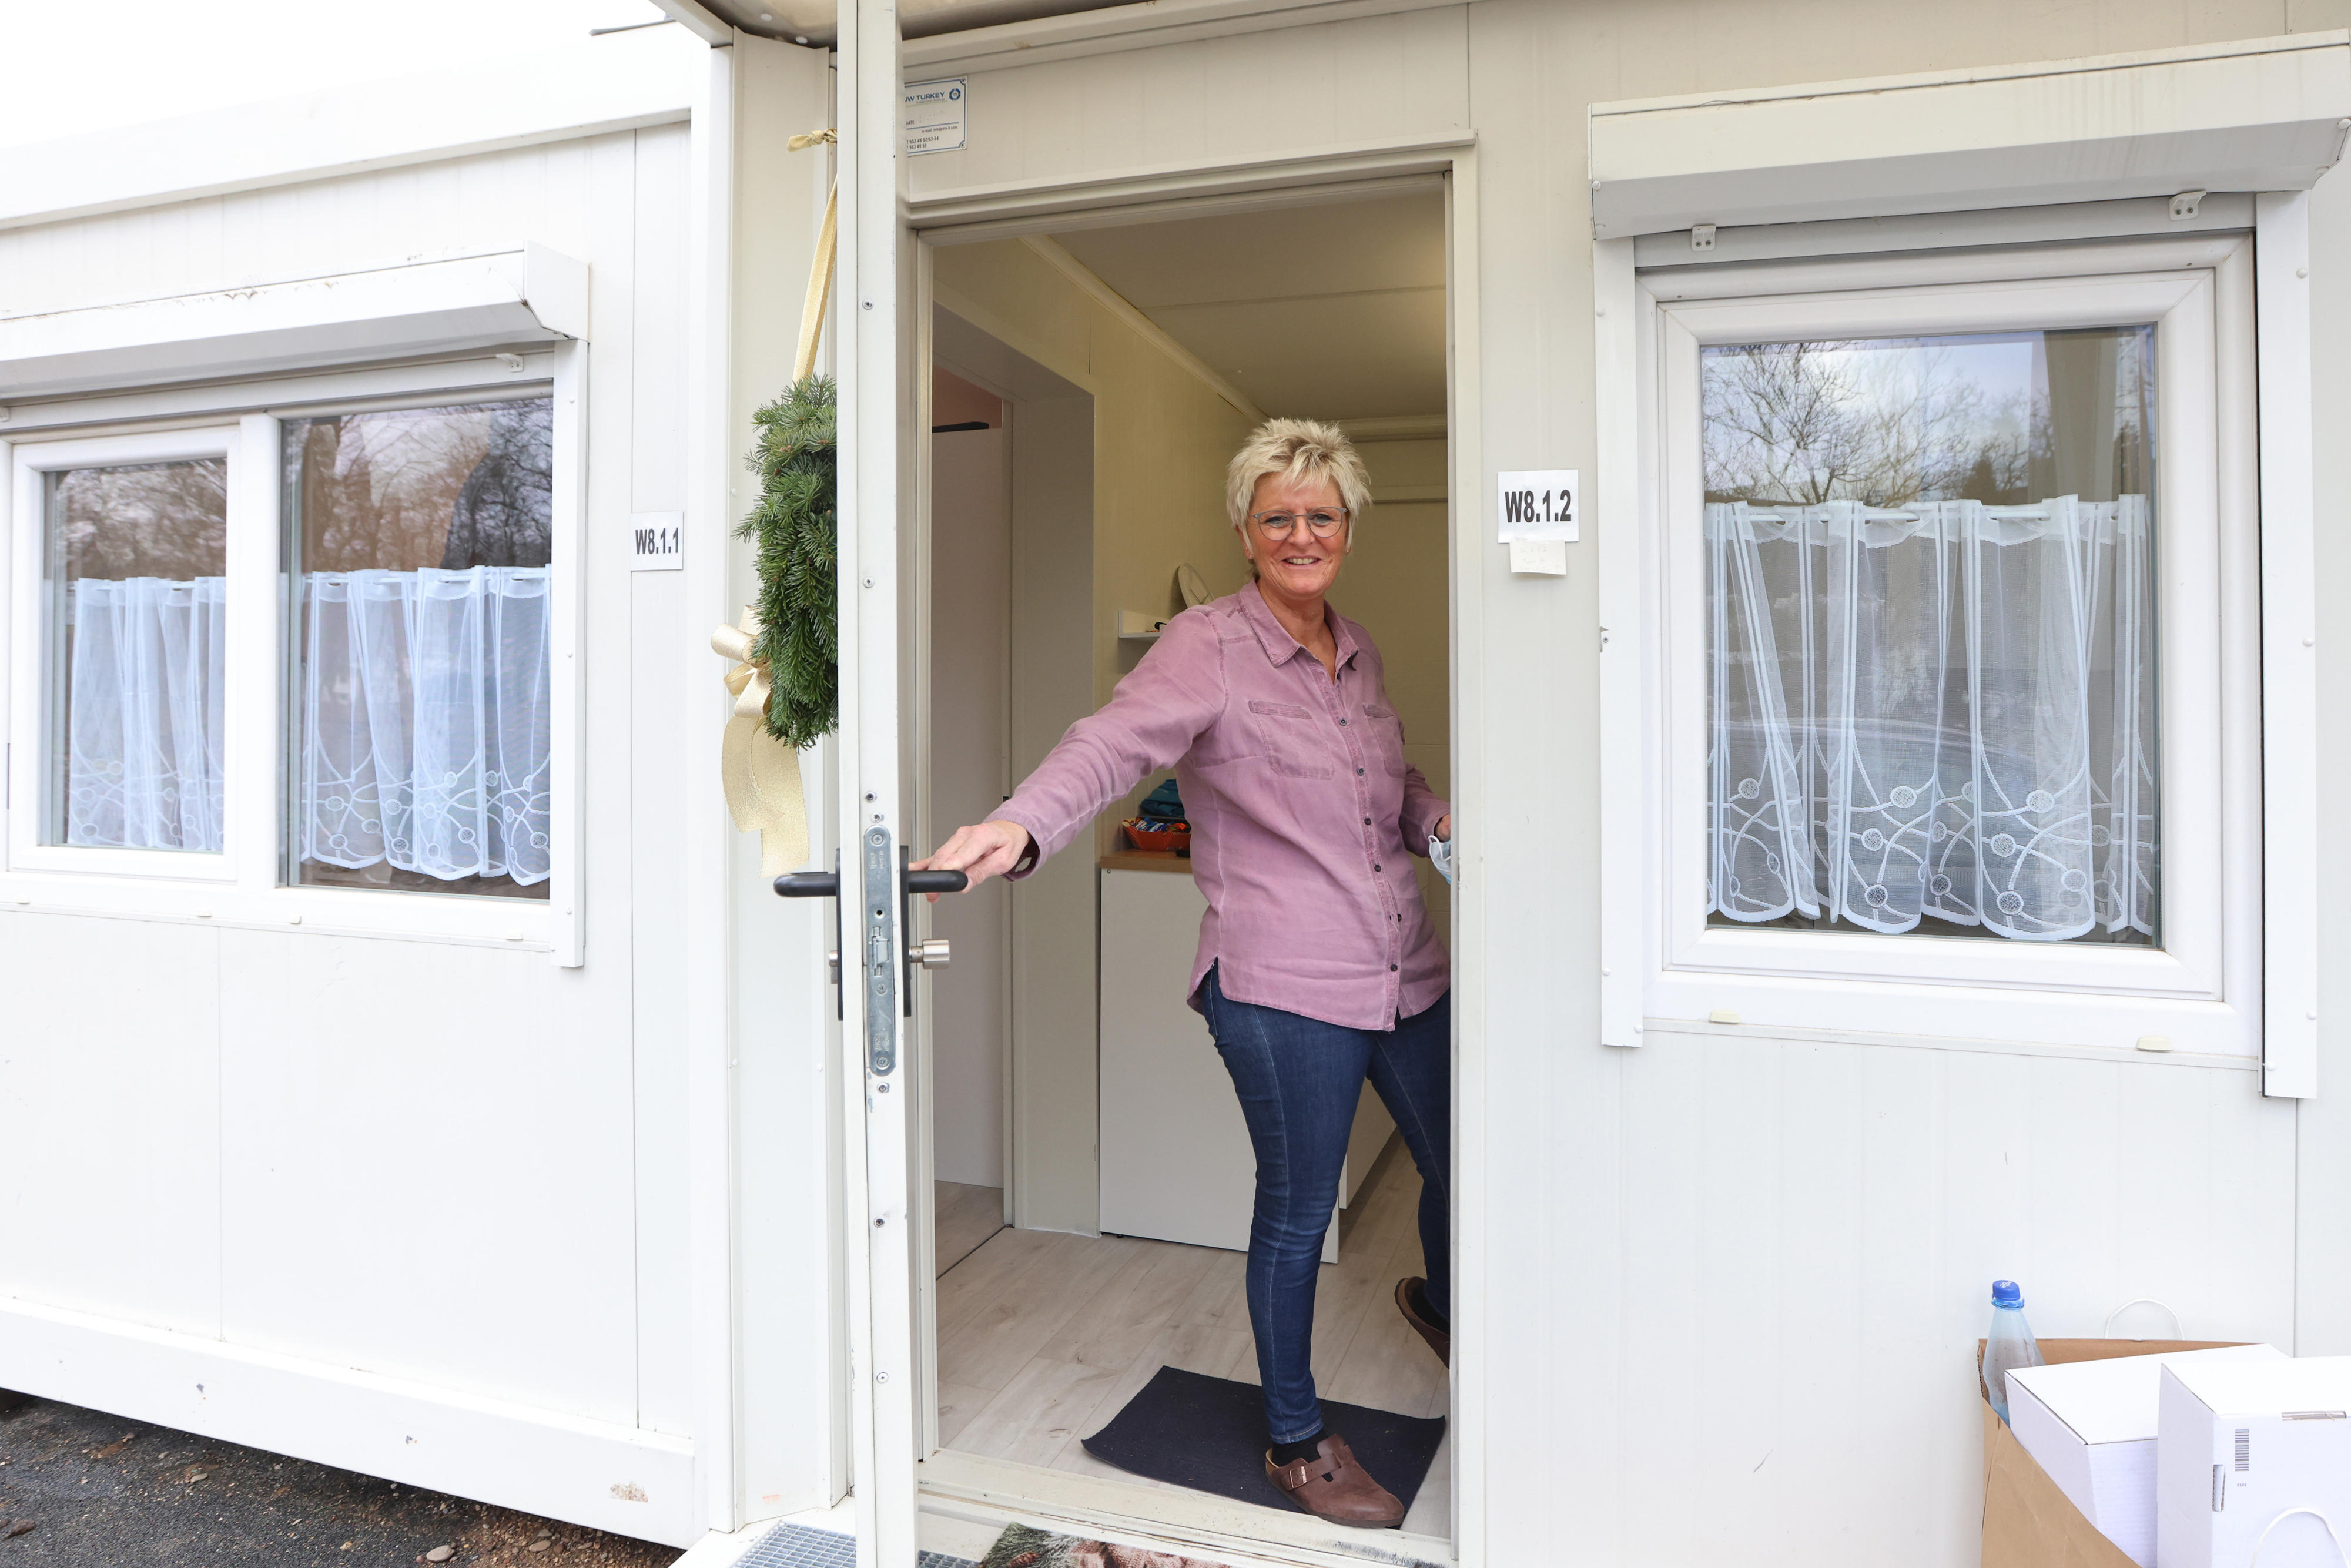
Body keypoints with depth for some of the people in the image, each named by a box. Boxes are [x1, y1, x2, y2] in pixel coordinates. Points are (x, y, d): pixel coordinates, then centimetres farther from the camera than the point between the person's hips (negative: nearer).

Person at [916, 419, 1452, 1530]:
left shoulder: (1356, 648, 11)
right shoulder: (1208, 647, -10)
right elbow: (1112, 745, -27)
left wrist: (1439, 820, 4)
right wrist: (1022, 825, -46)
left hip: (1406, 971, 7)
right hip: (1282, 987, -7)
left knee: (1459, 1164, 19)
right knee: (1297, 1212, 8)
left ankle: (1435, 1299, 54)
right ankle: (1296, 1442, 32)